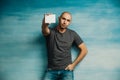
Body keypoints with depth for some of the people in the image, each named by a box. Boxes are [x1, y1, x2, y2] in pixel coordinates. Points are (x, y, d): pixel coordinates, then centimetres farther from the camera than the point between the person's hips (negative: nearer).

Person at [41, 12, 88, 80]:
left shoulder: (72, 34, 4)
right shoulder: (50, 31, 2)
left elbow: (84, 50, 6)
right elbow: (44, 30, -23)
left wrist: (73, 65, 1)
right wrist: (45, 23, -46)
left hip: (66, 70, 0)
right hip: (51, 70, 0)